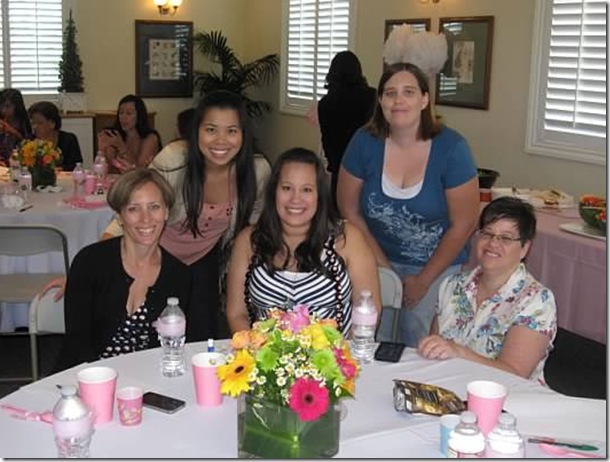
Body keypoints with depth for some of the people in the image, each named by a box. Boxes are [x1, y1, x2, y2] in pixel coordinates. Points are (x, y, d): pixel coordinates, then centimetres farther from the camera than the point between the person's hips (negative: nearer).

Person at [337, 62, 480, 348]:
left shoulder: (451, 148, -16)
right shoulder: (364, 143, -11)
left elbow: (463, 224, -11)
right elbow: (350, 210, -2)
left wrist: (424, 280, -7)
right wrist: (383, 265, -4)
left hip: (438, 265, -1)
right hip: (380, 260, 2)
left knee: (420, 345, -4)